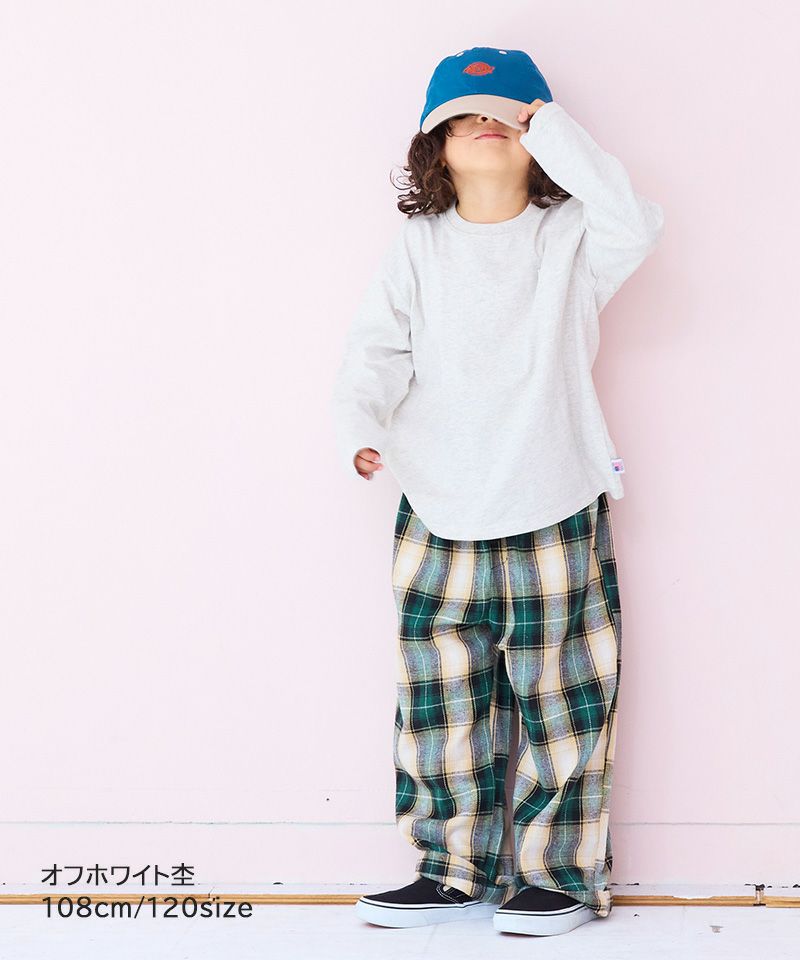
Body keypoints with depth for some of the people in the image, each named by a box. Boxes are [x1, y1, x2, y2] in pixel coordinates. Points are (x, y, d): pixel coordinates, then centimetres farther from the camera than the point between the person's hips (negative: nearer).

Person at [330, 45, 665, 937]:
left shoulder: (570, 237, 1)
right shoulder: (417, 246, 6)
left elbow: (636, 222, -20)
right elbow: (376, 350, 0)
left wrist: (551, 126, -16)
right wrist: (360, 427, -20)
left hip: (555, 515, -2)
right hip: (438, 520, 2)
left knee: (559, 698, 4)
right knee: (440, 701, 7)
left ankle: (559, 872, 17)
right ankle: (456, 870, 20)